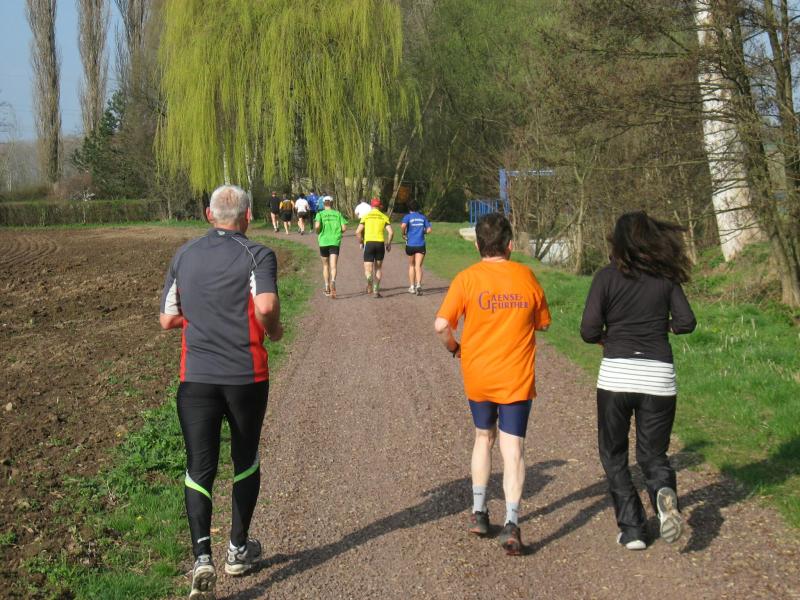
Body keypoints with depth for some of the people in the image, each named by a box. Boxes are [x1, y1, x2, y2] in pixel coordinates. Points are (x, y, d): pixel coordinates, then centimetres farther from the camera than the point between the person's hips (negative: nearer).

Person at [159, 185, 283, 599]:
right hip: (246, 376, -2)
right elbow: (266, 305, -24)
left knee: (199, 467, 3)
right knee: (245, 461, 17)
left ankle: (202, 557, -13)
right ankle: (238, 550, 27)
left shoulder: (184, 256, 7)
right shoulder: (256, 255, -7)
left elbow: (167, 319, 10)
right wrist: (273, 331, -4)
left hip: (195, 377, 2)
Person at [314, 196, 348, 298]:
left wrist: (317, 232, 7)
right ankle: (333, 281, -33)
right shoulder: (338, 214, 6)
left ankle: (327, 288, 17)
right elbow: (344, 228, 0)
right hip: (335, 241, 0)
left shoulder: (320, 214, 1)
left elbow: (317, 226, -15)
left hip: (323, 241, 0)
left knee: (325, 266, 15)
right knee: (333, 266, -7)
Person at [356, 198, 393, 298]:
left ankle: (370, 284, -33)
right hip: (380, 243, 1)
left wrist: (360, 242, 13)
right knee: (378, 268, 18)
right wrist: (388, 244, 12)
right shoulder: (384, 217, 8)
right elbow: (391, 232, -2)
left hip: (369, 243, -1)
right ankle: (376, 290, 10)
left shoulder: (366, 216, 7)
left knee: (368, 269, 0)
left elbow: (358, 232, -2)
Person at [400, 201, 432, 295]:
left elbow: (403, 226, -22)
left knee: (411, 266, 16)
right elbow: (428, 229, 4)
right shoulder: (423, 217, 7)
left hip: (410, 244, -1)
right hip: (421, 245, 1)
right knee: (418, 266, -4)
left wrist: (404, 234, -5)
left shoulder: (407, 217, -3)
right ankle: (418, 285, -25)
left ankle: (412, 287, 20)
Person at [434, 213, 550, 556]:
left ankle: (479, 513, 25)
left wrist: (454, 348, 5)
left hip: (478, 376, 1)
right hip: (517, 378, -1)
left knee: (484, 438, 21)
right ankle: (511, 522, -16)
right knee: (513, 447, -1)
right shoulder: (526, 277, -2)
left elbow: (441, 325, -14)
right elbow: (543, 323, 9)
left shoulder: (467, 279, -7)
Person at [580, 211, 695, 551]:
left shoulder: (608, 276, -2)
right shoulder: (666, 277, 6)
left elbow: (589, 331, -7)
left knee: (613, 456, 15)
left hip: (616, 374, -2)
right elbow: (686, 322, 0)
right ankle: (664, 492, -19)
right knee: (653, 455, 15)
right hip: (659, 375, 2)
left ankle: (632, 530, 7)